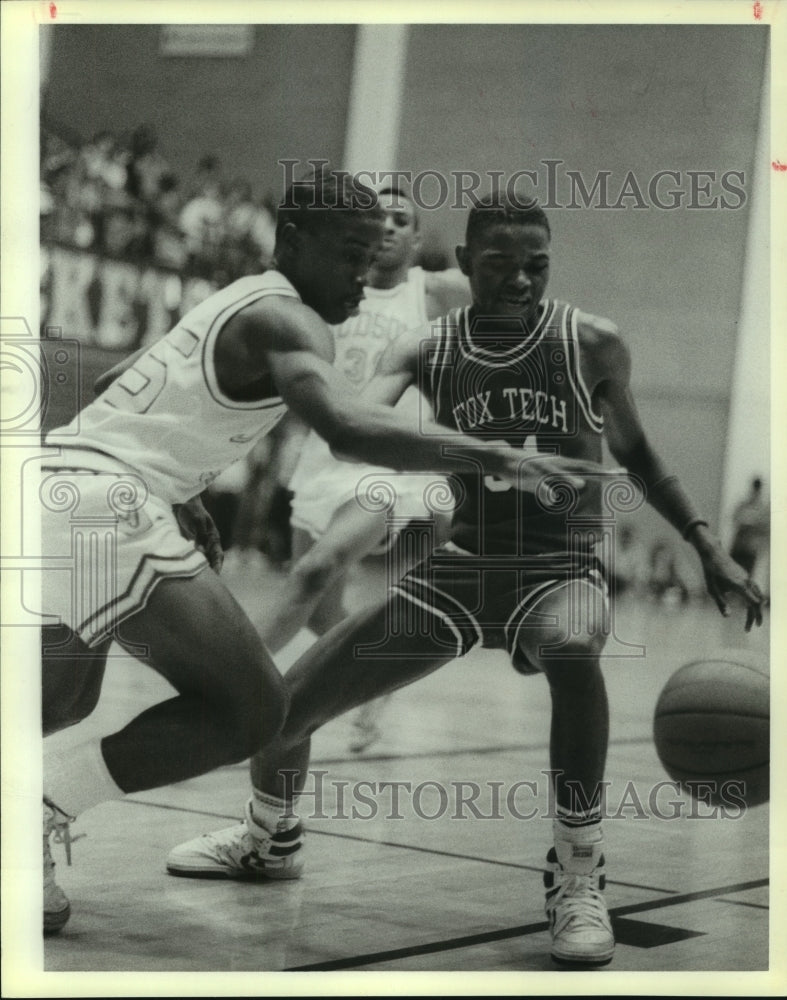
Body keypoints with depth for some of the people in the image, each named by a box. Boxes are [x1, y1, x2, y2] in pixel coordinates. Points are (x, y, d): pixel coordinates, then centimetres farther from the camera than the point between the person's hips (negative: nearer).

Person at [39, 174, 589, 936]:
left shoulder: (230, 306, 23)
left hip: (55, 478, 10)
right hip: (104, 500, -10)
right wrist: (494, 457, -28)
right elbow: (347, 427, -27)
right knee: (251, 708, -9)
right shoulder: (285, 321, -7)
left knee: (62, 707, 29)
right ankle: (35, 819, -10)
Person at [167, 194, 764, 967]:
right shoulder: (426, 353, -5)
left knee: (572, 653, -42)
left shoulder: (593, 345, -6)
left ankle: (577, 882, -25)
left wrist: (707, 546, 4)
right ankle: (268, 840, 36)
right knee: (278, 708, 0)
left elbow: (635, 454, 10)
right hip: (456, 568, 3)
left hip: (558, 570, -2)